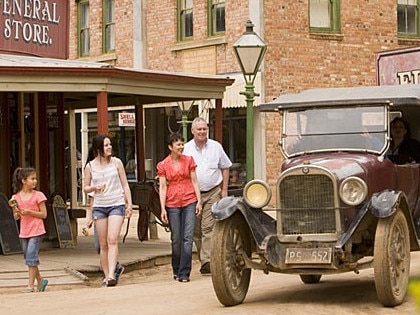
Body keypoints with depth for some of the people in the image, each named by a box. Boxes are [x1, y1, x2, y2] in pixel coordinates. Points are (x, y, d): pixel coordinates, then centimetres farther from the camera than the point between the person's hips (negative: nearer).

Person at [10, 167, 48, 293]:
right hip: (24, 232, 4)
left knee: (31, 257, -11)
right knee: (29, 258, 11)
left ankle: (31, 285, -6)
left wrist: (29, 212, -16)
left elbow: (44, 214, -5)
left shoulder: (38, 195, -5)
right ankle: (40, 281, 26)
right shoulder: (16, 197, 4)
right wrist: (18, 213, -12)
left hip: (36, 231, -4)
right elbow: (15, 217, 11)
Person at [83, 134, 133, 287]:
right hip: (99, 206, 2)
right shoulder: (90, 166, 4)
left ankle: (111, 275, -23)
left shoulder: (116, 162, 4)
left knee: (112, 240, -16)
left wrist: (129, 204, 2)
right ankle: (106, 275, 12)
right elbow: (85, 188, 11)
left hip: (117, 204, -1)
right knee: (103, 244, 4)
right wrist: (95, 187, -11)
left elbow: (125, 184, 8)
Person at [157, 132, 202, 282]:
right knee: (176, 239, 6)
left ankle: (184, 273, -6)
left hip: (189, 202, 0)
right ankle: (176, 270, 23)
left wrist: (199, 201, 0)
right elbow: (163, 187, 1)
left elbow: (194, 181, 7)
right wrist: (163, 208, -5)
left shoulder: (189, 160, 7)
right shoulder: (163, 165, 4)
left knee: (188, 238, -7)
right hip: (172, 204, 0)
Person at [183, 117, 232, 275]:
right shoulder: (186, 149, 4)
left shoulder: (216, 146, 5)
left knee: (208, 227, -13)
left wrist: (224, 189, 9)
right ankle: (203, 259, 17)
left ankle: (207, 260, -19)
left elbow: (225, 167, 14)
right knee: (196, 230, 5)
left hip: (213, 192, -2)